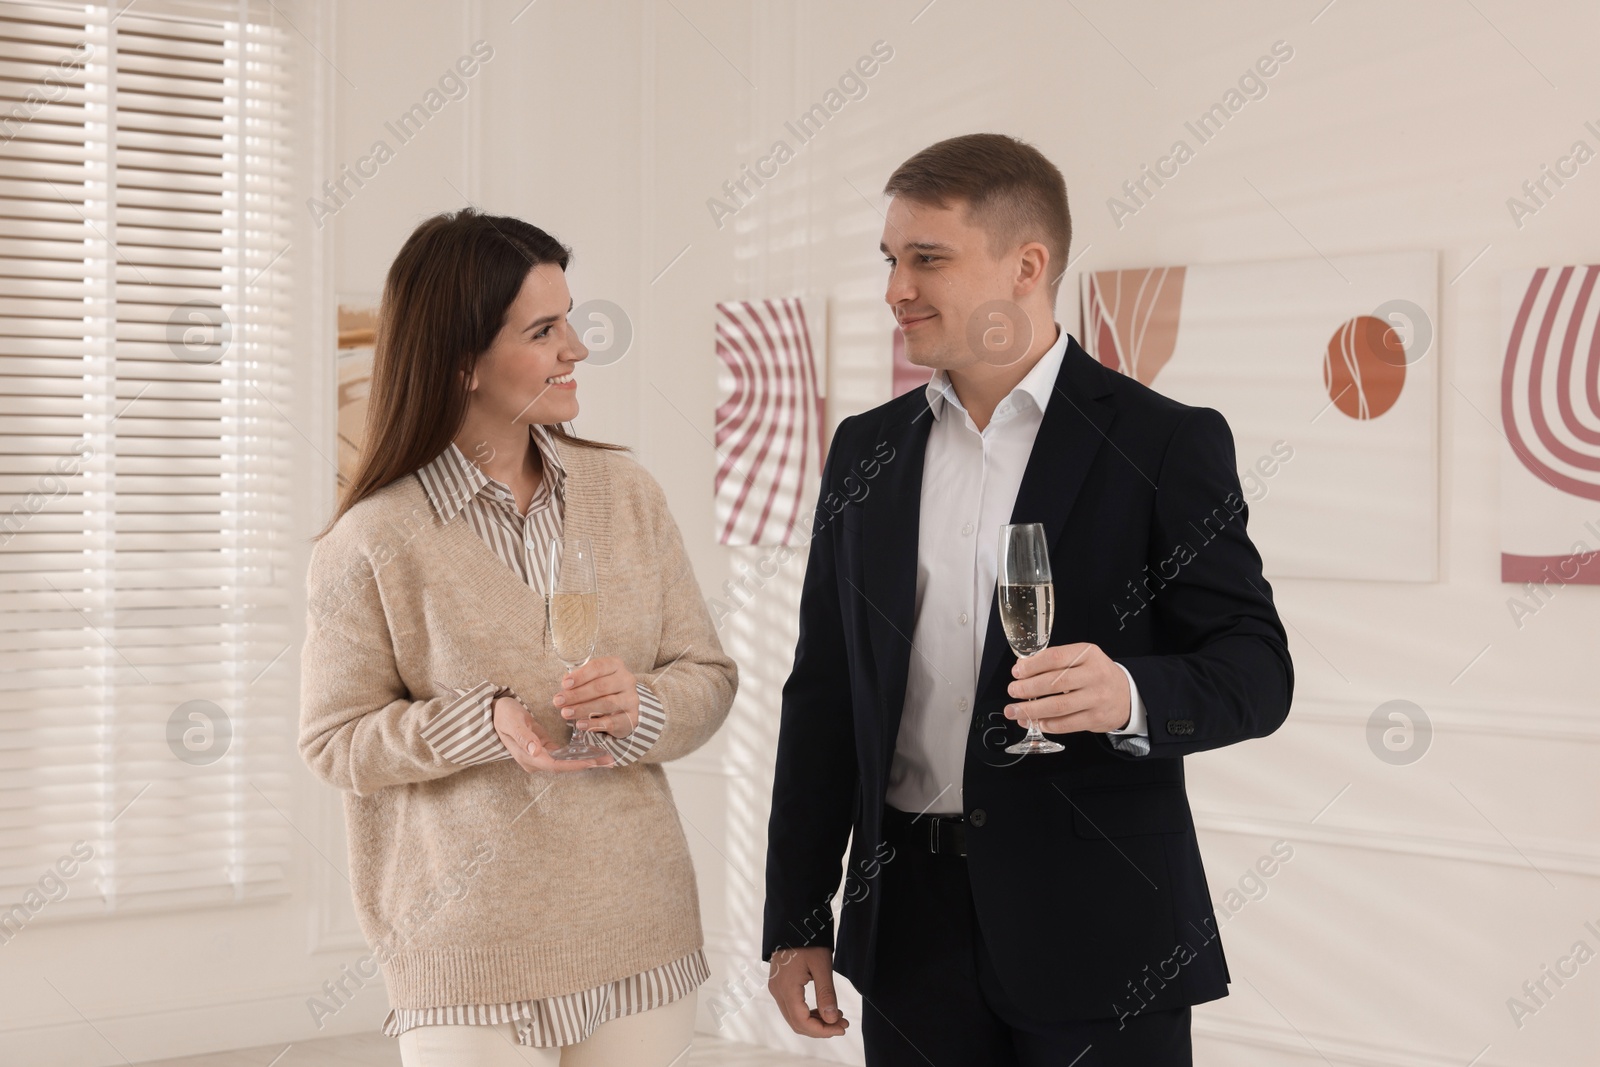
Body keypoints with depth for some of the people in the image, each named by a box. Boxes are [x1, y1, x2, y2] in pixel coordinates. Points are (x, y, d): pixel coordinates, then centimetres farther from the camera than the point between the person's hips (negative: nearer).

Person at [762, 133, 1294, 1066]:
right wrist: (796, 921, 9)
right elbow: (824, 692, 11)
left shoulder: (1166, 443, -5)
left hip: (1098, 928, -4)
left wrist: (1134, 698, -27)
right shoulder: (866, 450, 9)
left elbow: (1257, 671, -6)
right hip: (912, 927, 4)